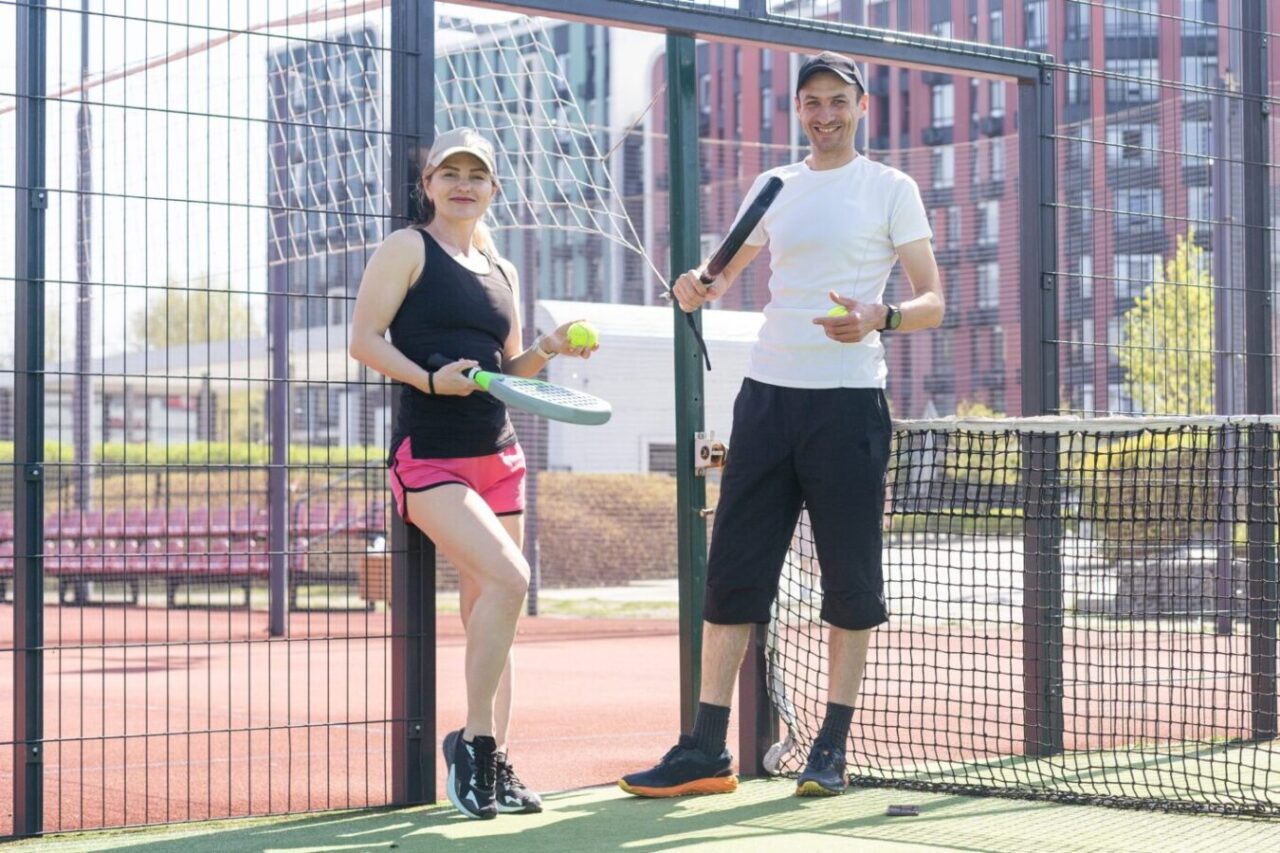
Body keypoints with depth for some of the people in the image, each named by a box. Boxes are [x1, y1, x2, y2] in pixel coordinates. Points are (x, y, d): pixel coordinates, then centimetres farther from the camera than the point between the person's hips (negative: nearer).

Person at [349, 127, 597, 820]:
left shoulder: (501, 271, 18)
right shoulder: (408, 248, 1)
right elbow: (364, 338, -7)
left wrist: (548, 350, 3)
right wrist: (430, 379, -22)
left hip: (497, 458, 6)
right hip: (429, 459, -6)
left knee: (485, 608, 6)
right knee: (508, 578, -23)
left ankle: (494, 770, 11)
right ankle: (473, 741, -10)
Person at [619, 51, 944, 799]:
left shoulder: (891, 188, 3)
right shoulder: (774, 186, 15)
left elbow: (933, 302, -1)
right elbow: (722, 276, 22)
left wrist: (880, 317, -23)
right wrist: (696, 288, -2)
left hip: (849, 400, -4)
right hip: (769, 393, 4)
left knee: (850, 579, 0)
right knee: (733, 572, -1)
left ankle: (833, 750, 9)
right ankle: (708, 751, 2)